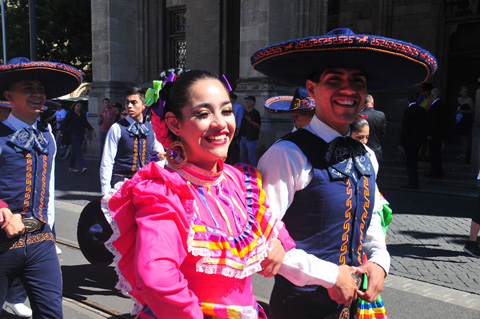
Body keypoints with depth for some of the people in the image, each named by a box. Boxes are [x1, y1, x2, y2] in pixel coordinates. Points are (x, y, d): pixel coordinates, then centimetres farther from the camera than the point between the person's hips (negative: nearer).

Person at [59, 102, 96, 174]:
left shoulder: (83, 115, 14)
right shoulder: (70, 114, -2)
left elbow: (86, 124, 22)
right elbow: (64, 123, -5)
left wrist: (91, 130, 11)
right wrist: (60, 131, -14)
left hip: (81, 135, 6)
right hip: (74, 135, -6)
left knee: (75, 152, 11)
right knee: (78, 152, -14)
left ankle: (71, 167, 19)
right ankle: (82, 167, -24)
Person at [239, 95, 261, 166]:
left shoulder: (255, 113, -4)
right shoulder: (245, 113, 18)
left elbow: (259, 126, -10)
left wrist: (251, 121, -24)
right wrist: (239, 137, 18)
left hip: (251, 138, -8)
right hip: (243, 138, 8)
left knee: (252, 157, -7)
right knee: (243, 157, 12)